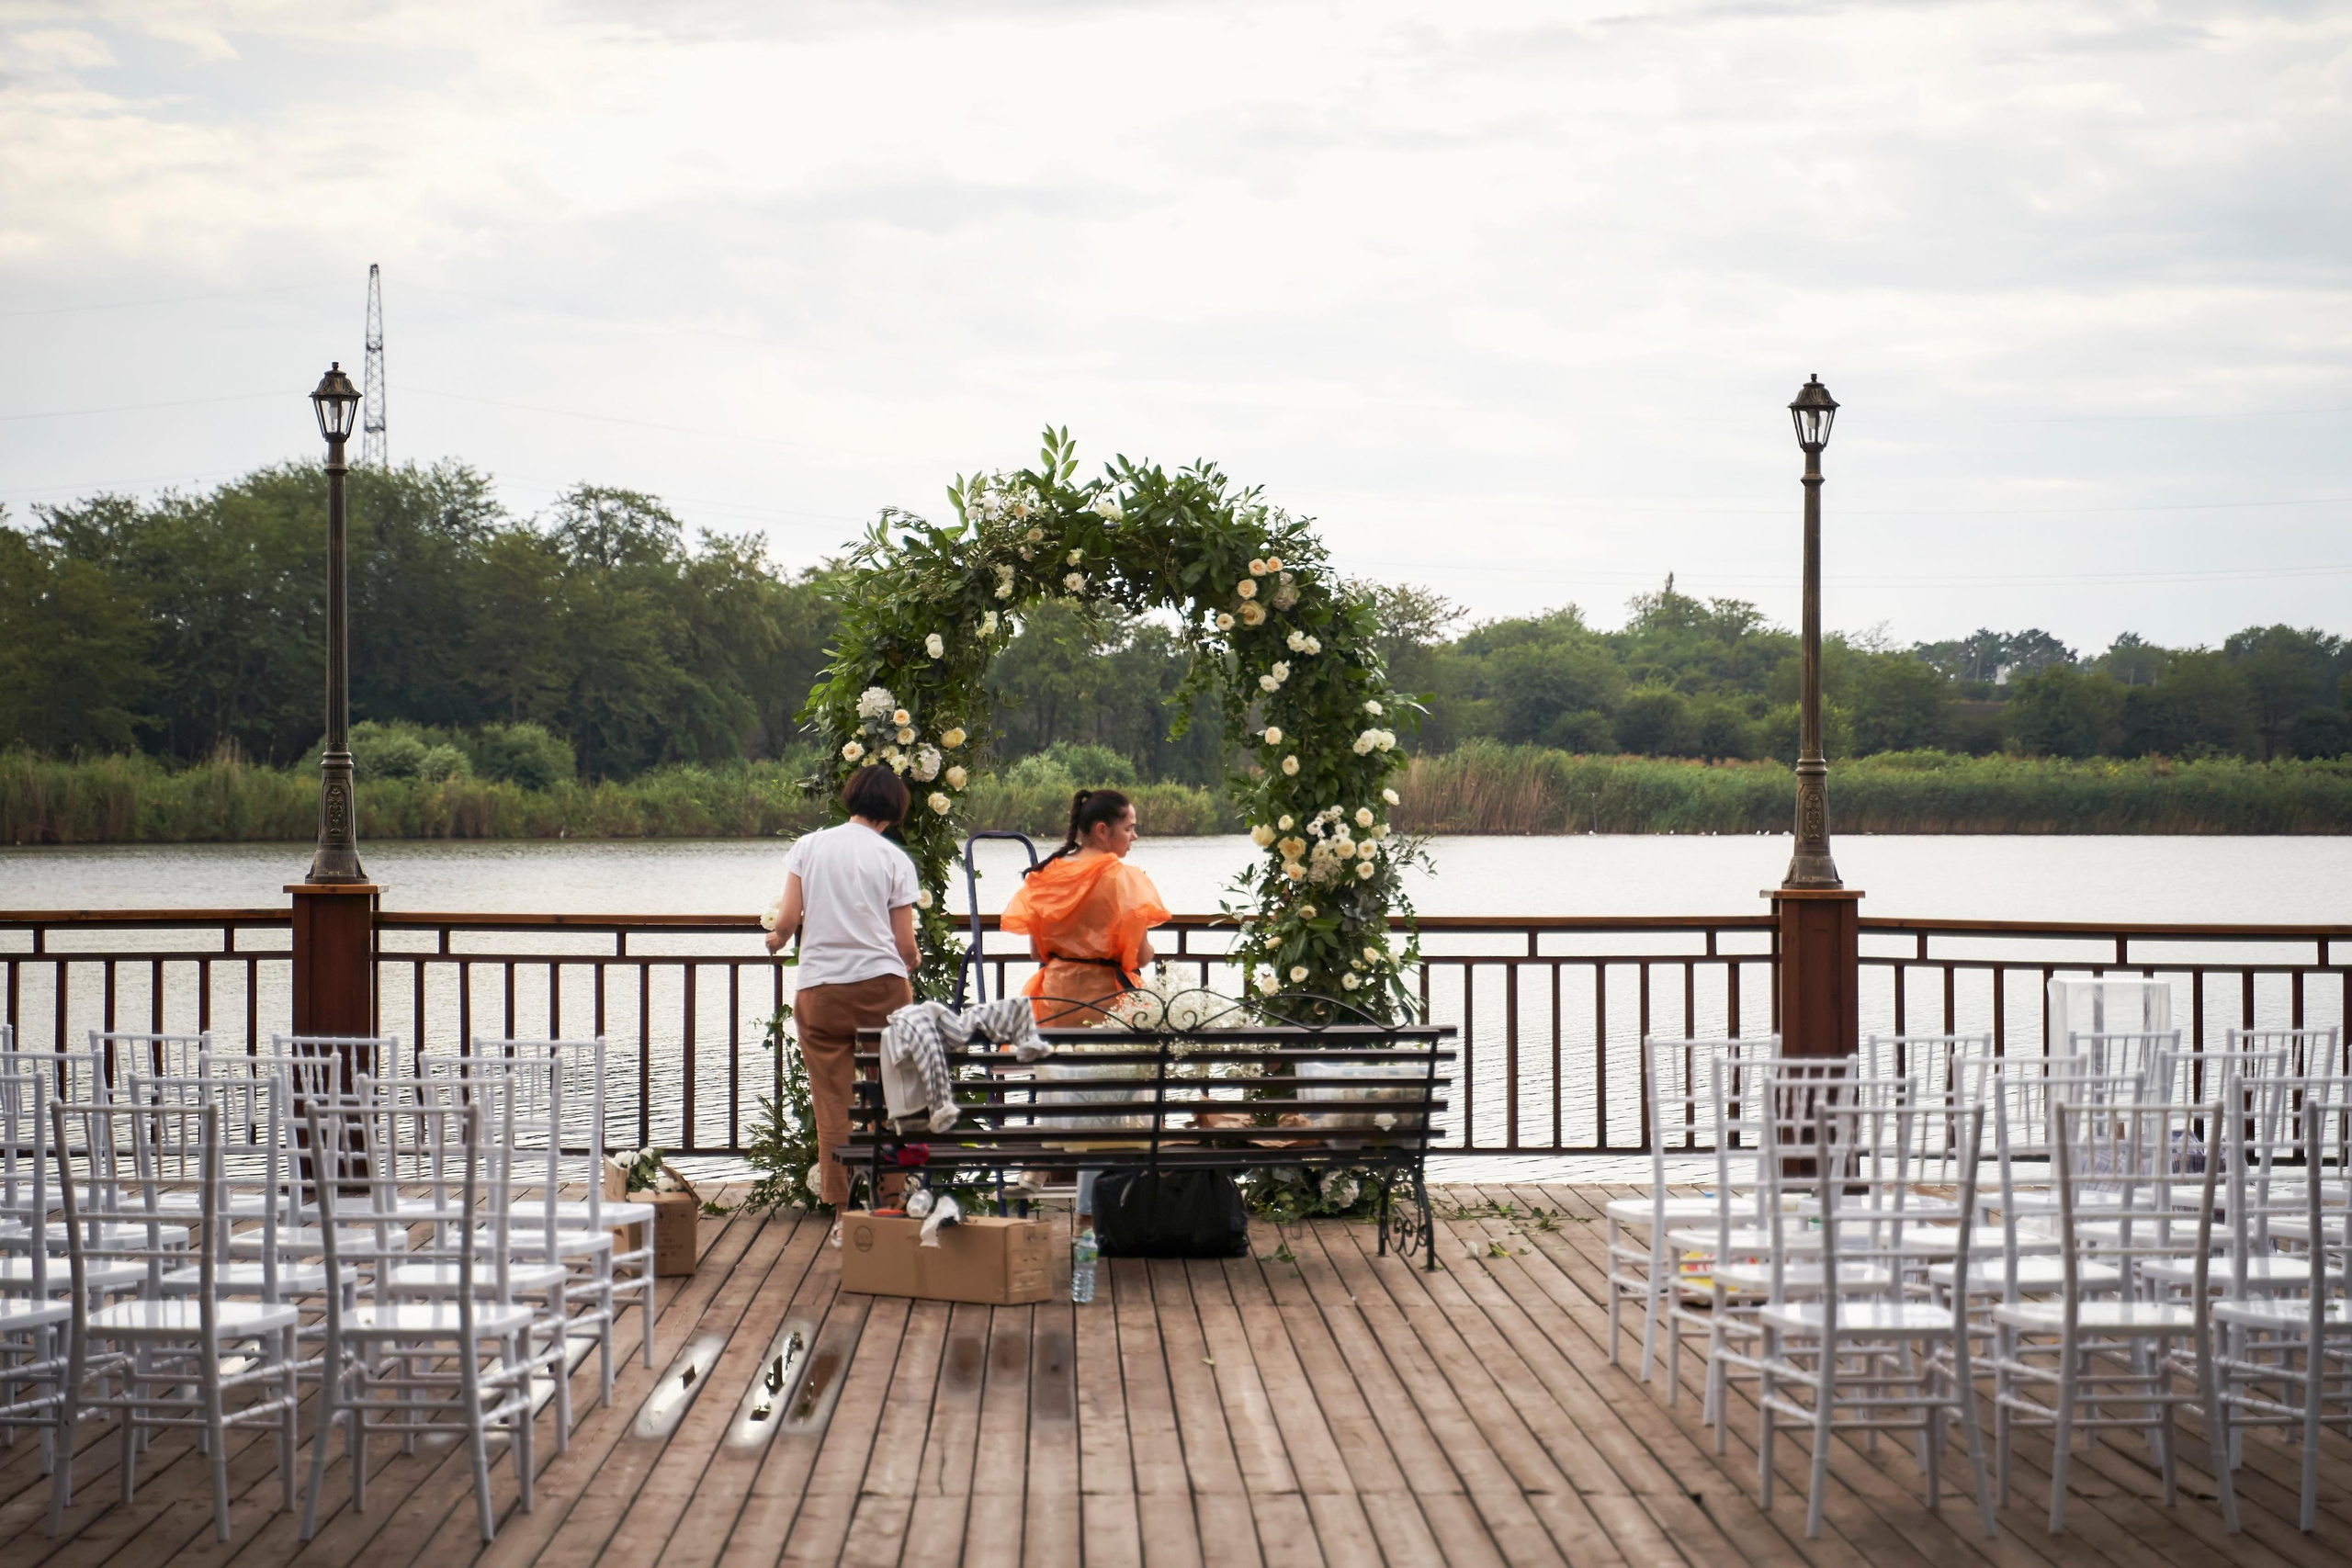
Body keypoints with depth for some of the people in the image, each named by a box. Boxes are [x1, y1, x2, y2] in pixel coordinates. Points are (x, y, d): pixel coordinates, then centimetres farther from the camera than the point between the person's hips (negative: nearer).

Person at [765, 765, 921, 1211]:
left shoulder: (809, 845, 4)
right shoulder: (895, 859, 1)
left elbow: (787, 920, 1)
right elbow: (905, 944, 3)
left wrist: (777, 939, 24)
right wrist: (913, 962, 25)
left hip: (821, 987, 1)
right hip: (882, 987, -1)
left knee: (833, 1101, 4)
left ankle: (839, 1200, 5)